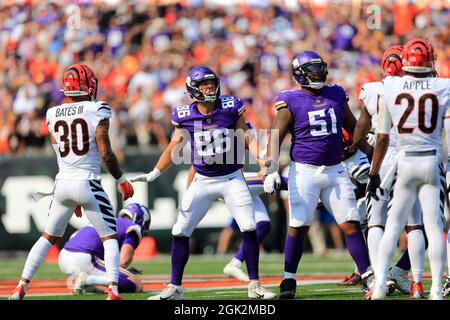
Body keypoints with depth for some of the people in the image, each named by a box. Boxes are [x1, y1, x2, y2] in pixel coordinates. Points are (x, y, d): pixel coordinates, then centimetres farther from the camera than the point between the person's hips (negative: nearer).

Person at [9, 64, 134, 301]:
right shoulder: (97, 112, -8)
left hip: (63, 183, 4)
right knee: (109, 238, 7)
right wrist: (122, 181, 5)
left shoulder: (53, 115, 7)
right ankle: (113, 292, -6)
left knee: (48, 236, 17)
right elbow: (105, 154, -11)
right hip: (88, 183, -4)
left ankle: (21, 287, 13)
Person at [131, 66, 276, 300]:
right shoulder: (185, 116, -5)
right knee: (180, 231, -1)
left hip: (232, 178, -1)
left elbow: (245, 138, 0)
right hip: (203, 181, 1)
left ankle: (254, 285, 1)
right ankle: (174, 287, 10)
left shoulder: (231, 107, -8)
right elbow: (173, 148, 3)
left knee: (249, 228, -10)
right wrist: (153, 174, -3)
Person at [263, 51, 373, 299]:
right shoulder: (291, 102, -4)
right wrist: (271, 169, -19)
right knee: (298, 226, -4)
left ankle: (368, 276, 4)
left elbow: (353, 129, 20)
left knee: (351, 224, -1)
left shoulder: (336, 95, 9)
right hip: (304, 171, -3)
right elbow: (276, 137, -6)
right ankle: (289, 280, 8)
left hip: (335, 171, 3)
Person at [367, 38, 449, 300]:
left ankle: (380, 284, 4)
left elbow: (382, 138, 4)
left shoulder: (390, 88, 0)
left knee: (394, 226, 10)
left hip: (405, 163, 1)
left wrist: (374, 174, 11)